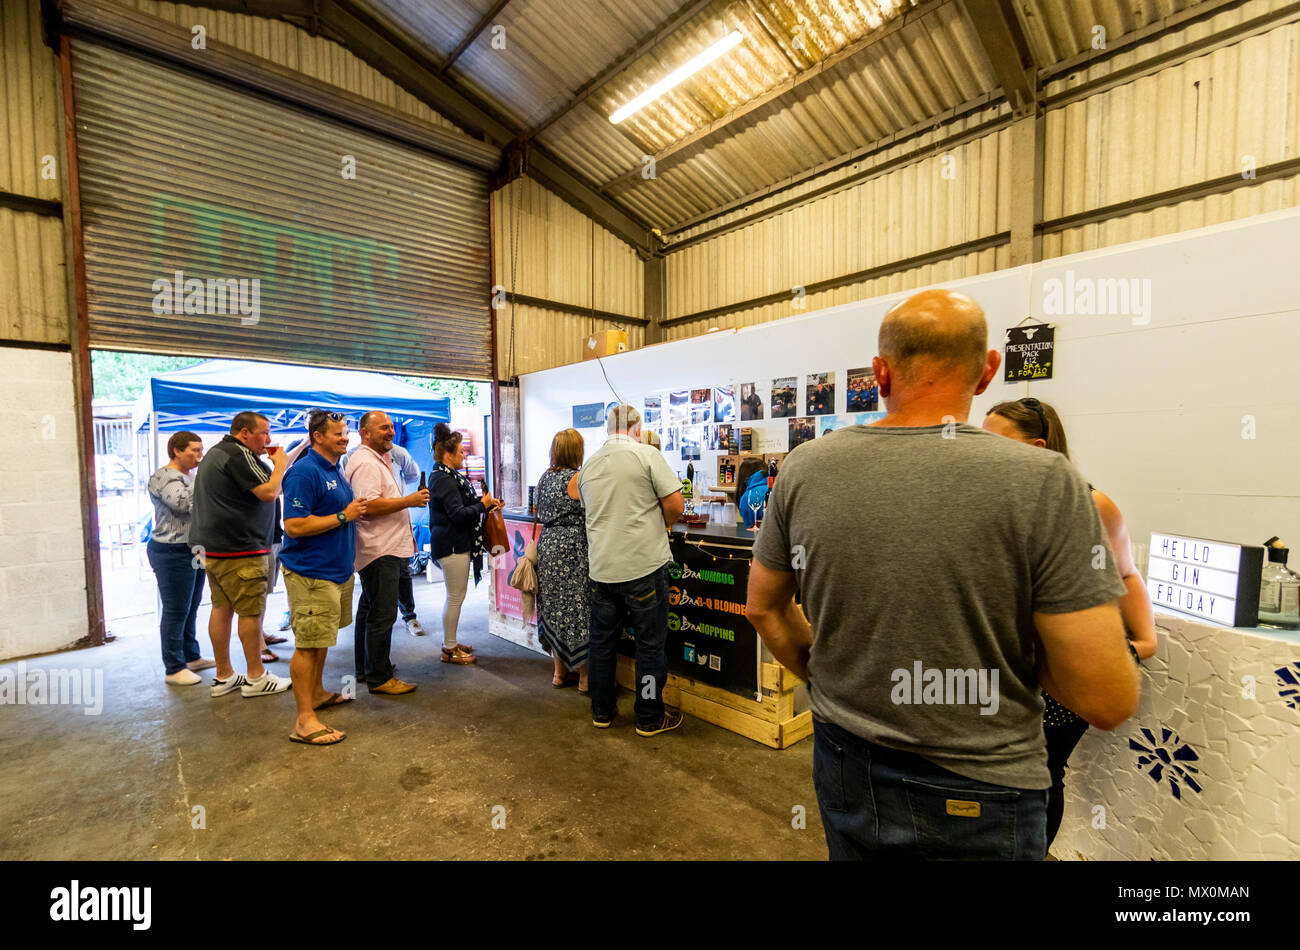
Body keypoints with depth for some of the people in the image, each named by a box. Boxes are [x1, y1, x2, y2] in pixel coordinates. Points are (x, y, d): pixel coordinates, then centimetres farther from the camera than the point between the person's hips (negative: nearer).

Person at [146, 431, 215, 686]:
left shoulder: (192, 476, 17)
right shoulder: (162, 477, -11)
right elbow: (182, 503, -27)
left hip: (195, 552, 9)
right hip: (172, 553, -9)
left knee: (190, 609, 16)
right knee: (175, 612, -3)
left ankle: (192, 657, 27)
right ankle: (174, 669, 6)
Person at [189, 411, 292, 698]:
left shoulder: (215, 453, 19)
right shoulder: (239, 454, -14)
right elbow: (268, 492, -20)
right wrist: (280, 464, -5)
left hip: (212, 545, 10)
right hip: (239, 548, -10)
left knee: (222, 608, 12)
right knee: (251, 611, -3)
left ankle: (223, 676, 19)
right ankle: (256, 678, 4)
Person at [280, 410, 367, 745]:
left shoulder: (336, 469, 12)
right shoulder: (304, 472, -17)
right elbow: (294, 526, -23)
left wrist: (356, 509, 6)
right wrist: (343, 516, -20)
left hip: (336, 569, 10)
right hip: (310, 573, -10)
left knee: (321, 638, 21)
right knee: (308, 643, -3)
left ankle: (317, 693, 38)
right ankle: (305, 720, 5)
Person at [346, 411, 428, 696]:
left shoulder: (378, 460, 19)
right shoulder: (365, 463, -15)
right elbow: (369, 506, -26)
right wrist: (409, 501, -20)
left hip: (384, 549, 12)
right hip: (380, 552, -12)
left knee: (369, 610, 19)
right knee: (382, 615, -6)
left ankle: (365, 669, 32)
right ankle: (379, 678, 4)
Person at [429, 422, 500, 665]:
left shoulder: (447, 476, 14)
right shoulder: (445, 480, -18)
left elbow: (461, 504, 21)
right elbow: (458, 514, -23)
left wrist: (484, 502, 10)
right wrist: (483, 505, -12)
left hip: (455, 544, 11)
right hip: (452, 545, -11)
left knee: (456, 595, 18)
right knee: (455, 597, -1)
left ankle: (450, 642, 29)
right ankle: (449, 649, 10)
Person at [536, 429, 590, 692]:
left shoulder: (544, 478, 8)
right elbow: (588, 520, -12)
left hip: (547, 546, 7)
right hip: (573, 548, -7)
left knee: (554, 607, 13)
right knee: (578, 607, 2)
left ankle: (559, 672, 25)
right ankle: (585, 677, 13)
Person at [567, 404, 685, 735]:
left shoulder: (588, 466, 8)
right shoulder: (647, 455, -9)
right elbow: (676, 504, -13)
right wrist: (664, 525, 7)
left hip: (601, 568, 5)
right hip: (644, 565, -5)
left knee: (602, 640, 17)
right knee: (650, 643, 8)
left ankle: (601, 712, 30)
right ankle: (650, 718, 20)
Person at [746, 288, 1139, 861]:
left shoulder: (804, 469, -11)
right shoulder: (1044, 485, -20)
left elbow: (763, 608, 0)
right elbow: (1108, 701, -16)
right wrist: (1023, 642, 2)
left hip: (844, 769, 3)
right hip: (978, 795, -2)